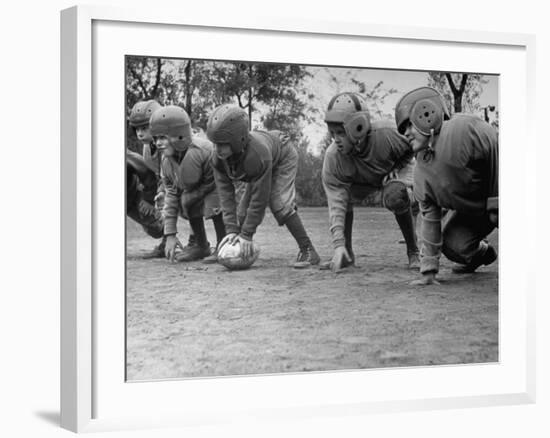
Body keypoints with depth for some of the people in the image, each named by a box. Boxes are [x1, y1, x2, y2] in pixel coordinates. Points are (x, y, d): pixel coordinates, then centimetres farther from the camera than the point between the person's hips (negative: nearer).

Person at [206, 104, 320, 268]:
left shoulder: (258, 154, -46)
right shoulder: (219, 157, -29)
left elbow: (260, 198, -39)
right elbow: (225, 193, -25)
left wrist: (247, 234, -35)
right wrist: (231, 229, -32)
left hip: (283, 157, -7)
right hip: (255, 172, 7)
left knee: (280, 203, -23)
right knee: (243, 209, -3)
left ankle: (308, 251, -17)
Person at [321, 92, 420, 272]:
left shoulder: (386, 134, -38)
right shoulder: (333, 157, -30)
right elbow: (336, 204, -30)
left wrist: (394, 172, -22)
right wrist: (338, 245, -36)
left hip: (399, 169, -3)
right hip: (364, 180, 3)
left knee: (395, 196, -34)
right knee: (343, 195, -23)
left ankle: (414, 253, -15)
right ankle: (346, 255, -5)